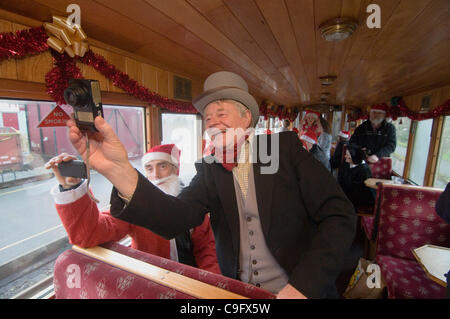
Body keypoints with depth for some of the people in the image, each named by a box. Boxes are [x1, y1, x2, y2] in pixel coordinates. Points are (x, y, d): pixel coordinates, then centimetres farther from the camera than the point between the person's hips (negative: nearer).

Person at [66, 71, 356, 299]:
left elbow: (340, 215, -10)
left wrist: (304, 285, -20)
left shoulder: (285, 147, -7)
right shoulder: (209, 169, 0)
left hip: (303, 289, -1)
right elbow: (176, 218, -15)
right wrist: (119, 170, -28)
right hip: (238, 292, 2)